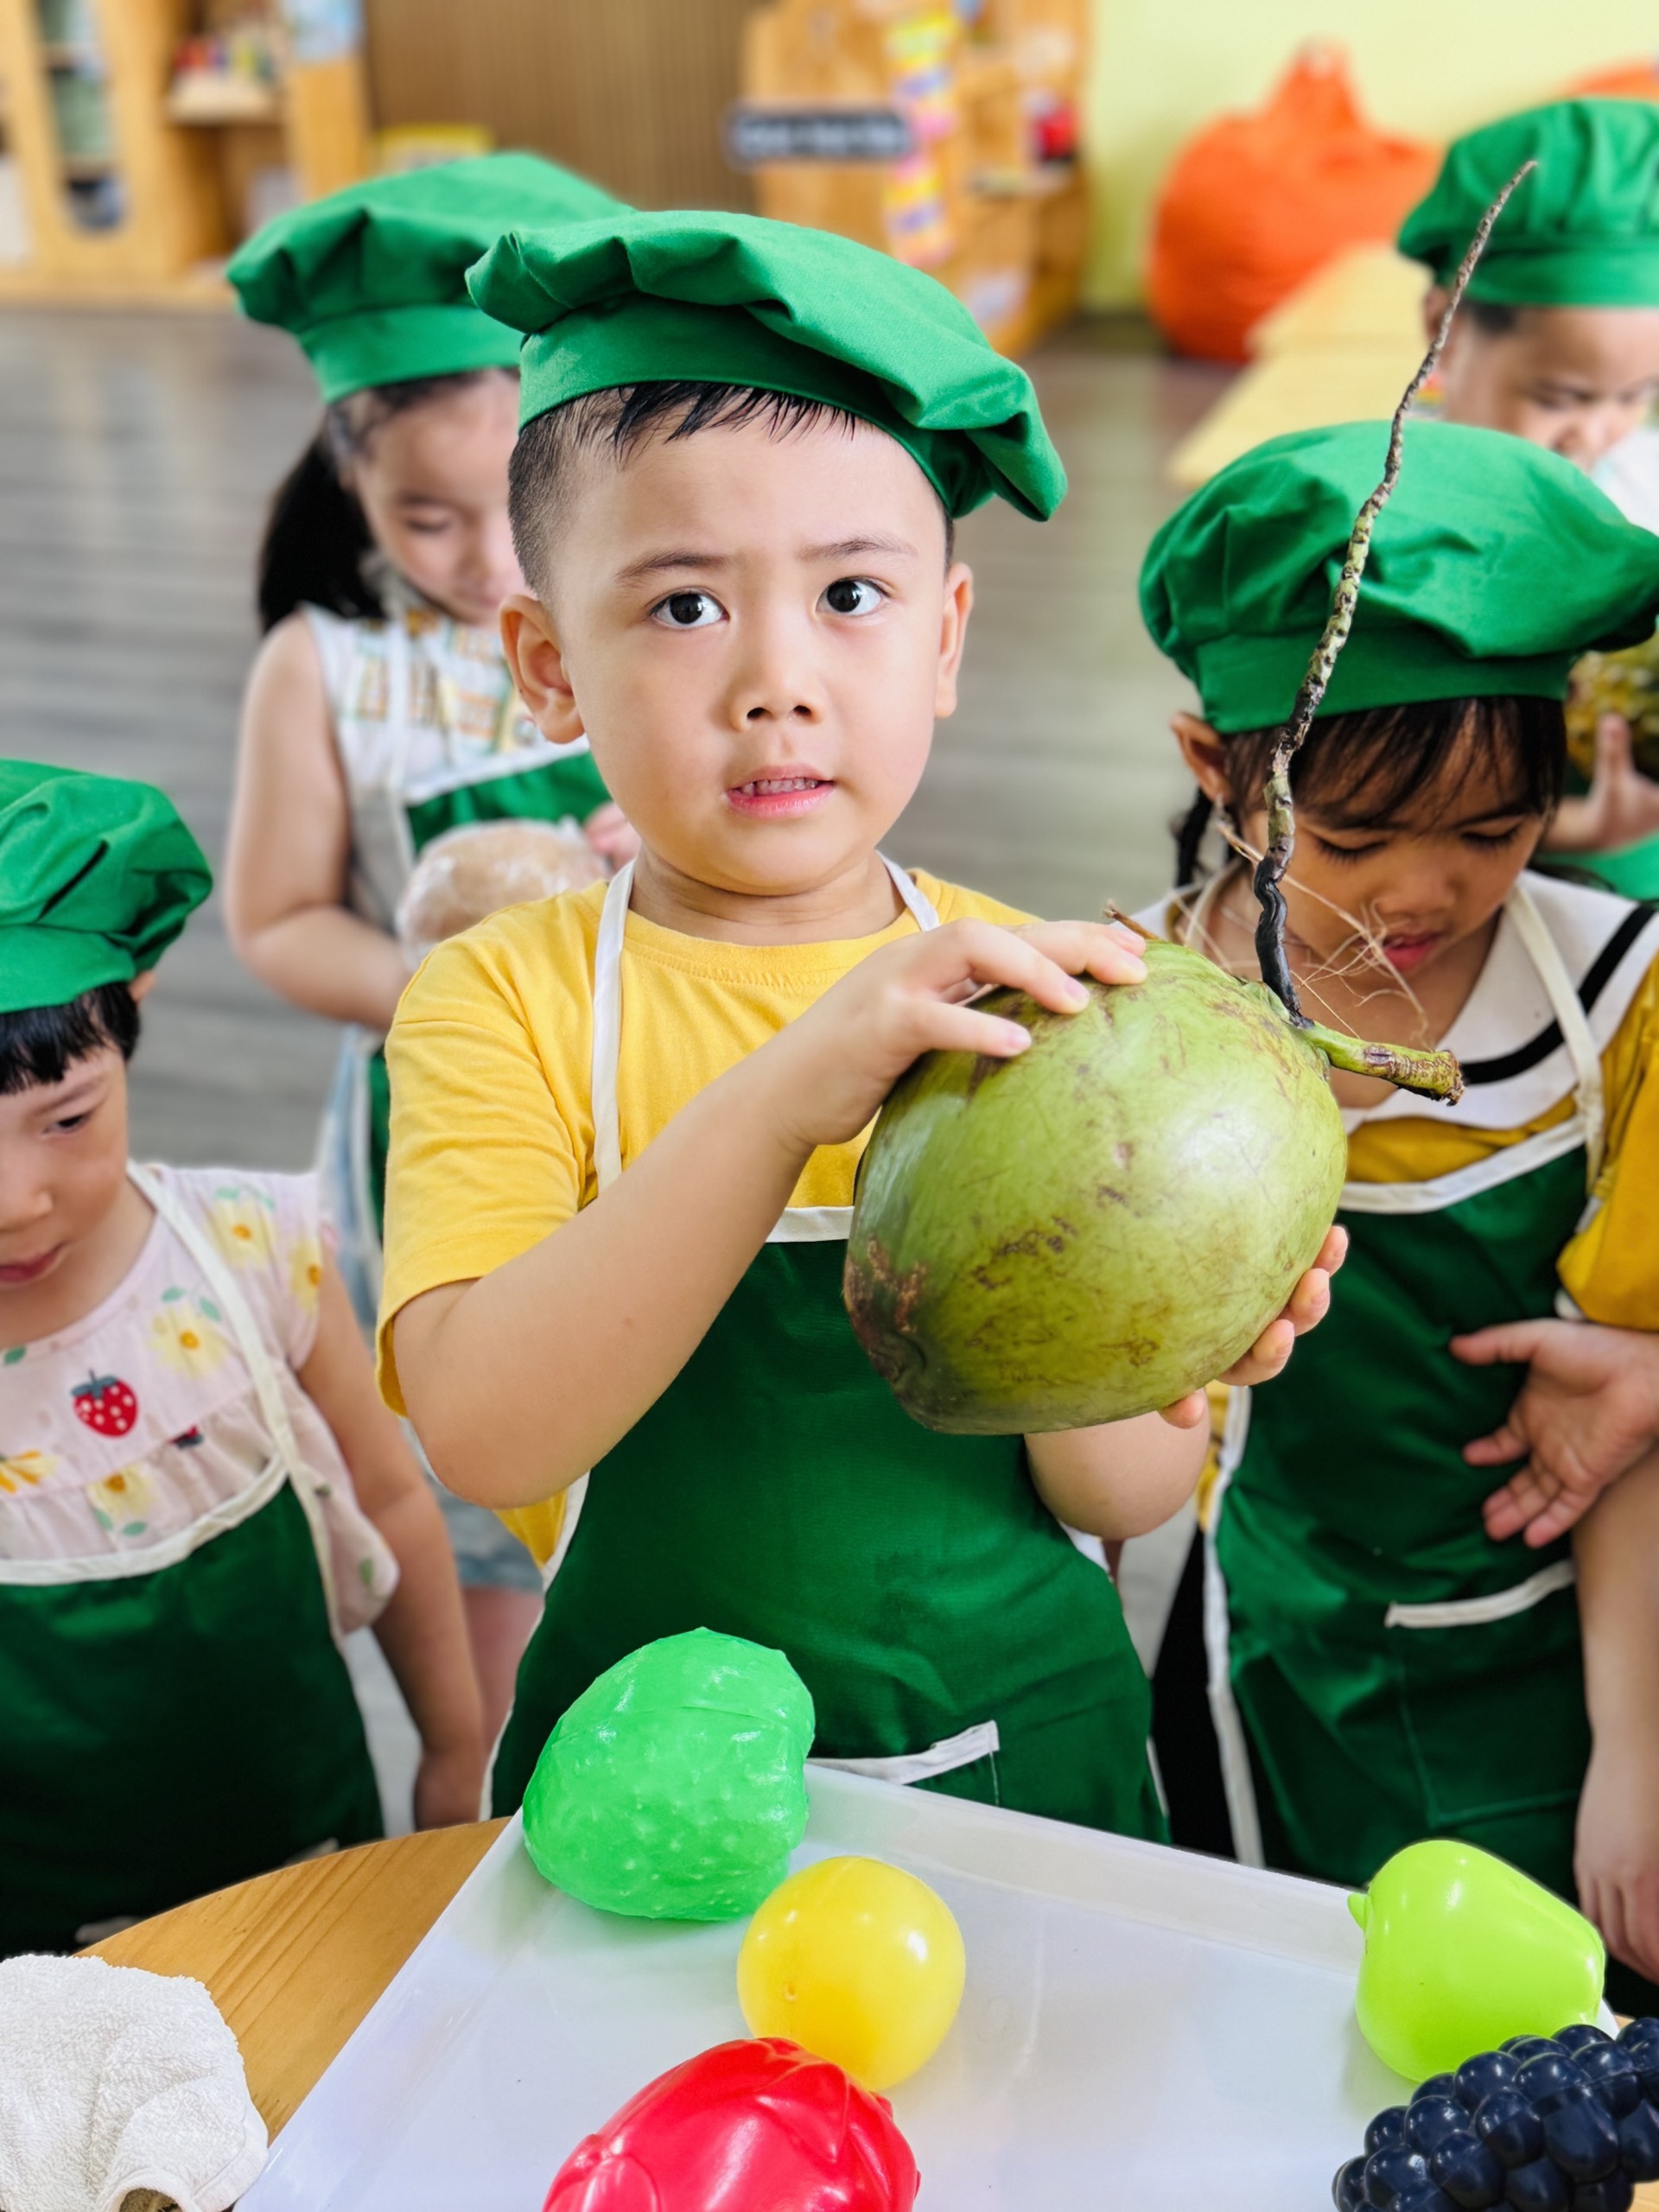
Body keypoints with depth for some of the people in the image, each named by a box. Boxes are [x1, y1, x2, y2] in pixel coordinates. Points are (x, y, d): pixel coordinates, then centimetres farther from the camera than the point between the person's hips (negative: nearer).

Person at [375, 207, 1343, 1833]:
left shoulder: (1033, 989, -8)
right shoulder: (504, 1001, -12)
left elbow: (1124, 1504, -7)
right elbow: (484, 1436, -28)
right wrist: (777, 1099, -39)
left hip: (1027, 1743, 2)